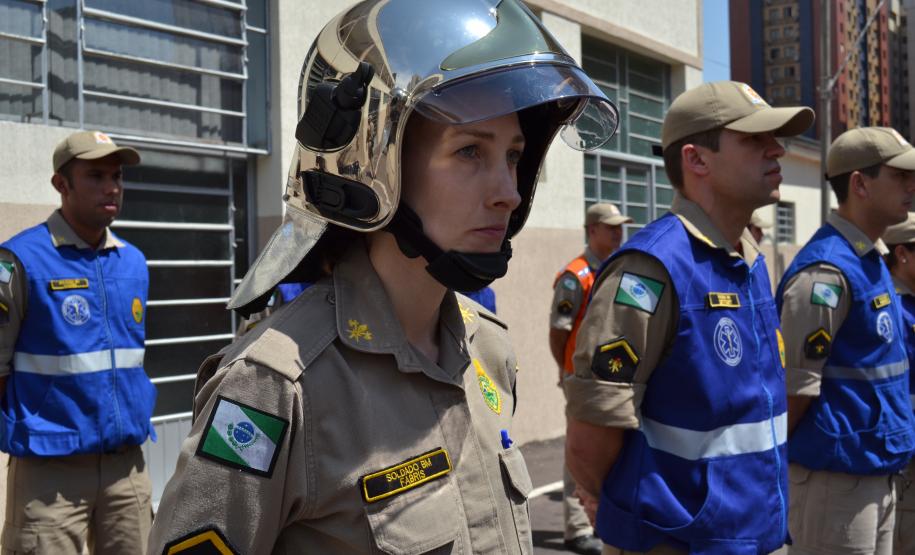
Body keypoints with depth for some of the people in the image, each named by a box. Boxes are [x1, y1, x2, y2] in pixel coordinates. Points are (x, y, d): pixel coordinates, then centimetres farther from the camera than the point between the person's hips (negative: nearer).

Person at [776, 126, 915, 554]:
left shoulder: (870, 262, 12)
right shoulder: (827, 271, -20)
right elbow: (795, 383, -20)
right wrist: (776, 462, -9)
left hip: (874, 473, 9)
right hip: (835, 476, -9)